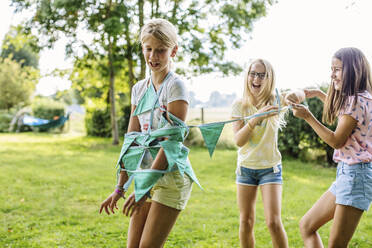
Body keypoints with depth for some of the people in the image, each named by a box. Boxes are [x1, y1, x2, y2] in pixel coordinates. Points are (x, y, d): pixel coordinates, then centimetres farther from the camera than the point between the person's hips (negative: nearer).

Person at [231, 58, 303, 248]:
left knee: (274, 222, -11)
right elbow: (238, 140, -18)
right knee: (246, 222, 7)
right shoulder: (240, 105, -7)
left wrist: (295, 94, -44)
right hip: (245, 168, 1)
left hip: (270, 168, -1)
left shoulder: (276, 101, -7)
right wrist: (256, 117, -33)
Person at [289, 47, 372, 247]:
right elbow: (338, 111, 42)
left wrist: (308, 117, -13)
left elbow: (336, 141, -15)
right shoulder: (354, 100, 16)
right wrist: (319, 94, 34)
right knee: (306, 225, 12)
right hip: (346, 172, 11)